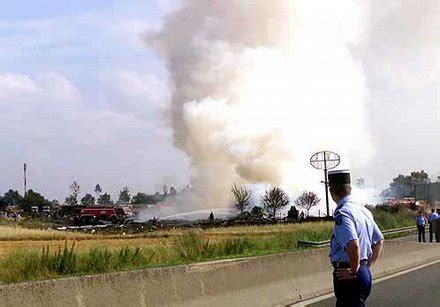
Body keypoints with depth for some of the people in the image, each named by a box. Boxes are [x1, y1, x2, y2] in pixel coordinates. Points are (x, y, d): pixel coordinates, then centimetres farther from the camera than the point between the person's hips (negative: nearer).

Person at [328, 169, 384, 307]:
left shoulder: (342, 213, -18)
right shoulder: (363, 210, 11)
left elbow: (353, 245, -31)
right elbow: (379, 241, 21)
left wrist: (353, 271, -18)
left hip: (349, 276, -9)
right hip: (365, 273, 9)